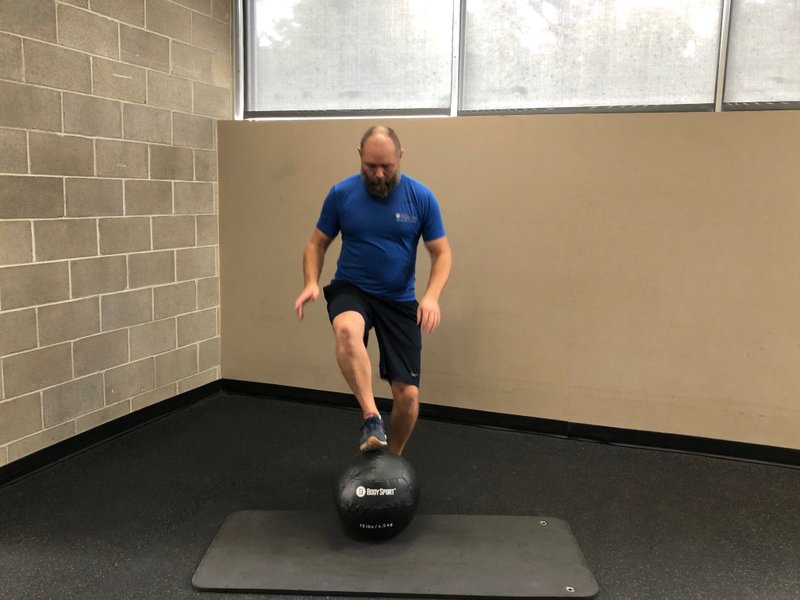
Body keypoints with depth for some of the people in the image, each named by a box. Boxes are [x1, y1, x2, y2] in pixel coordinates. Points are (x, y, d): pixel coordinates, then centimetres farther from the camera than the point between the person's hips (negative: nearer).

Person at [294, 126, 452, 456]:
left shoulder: (421, 198, -8)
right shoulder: (341, 194, -6)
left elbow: (442, 253, -3)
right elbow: (317, 243, 4)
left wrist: (431, 295, -21)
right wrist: (311, 283, -15)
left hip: (399, 299, 1)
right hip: (351, 290, 0)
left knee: (408, 394, -4)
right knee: (347, 330, -39)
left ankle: (393, 459, 23)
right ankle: (371, 420, -28)